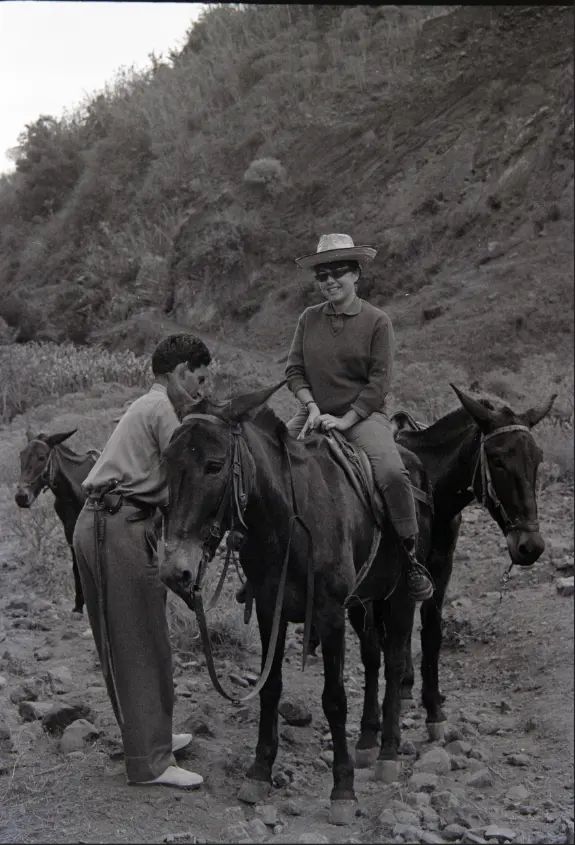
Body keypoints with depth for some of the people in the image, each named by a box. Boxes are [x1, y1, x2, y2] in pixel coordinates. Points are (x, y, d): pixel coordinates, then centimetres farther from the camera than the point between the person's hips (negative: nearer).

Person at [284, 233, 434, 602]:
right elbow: (294, 370, 8)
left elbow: (380, 381, -7)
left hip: (363, 415, -4)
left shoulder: (377, 321, -1)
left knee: (392, 472, -29)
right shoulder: (309, 319, 8)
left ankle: (411, 558, -12)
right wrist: (313, 408, -9)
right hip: (315, 415, 4)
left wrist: (345, 419, -15)